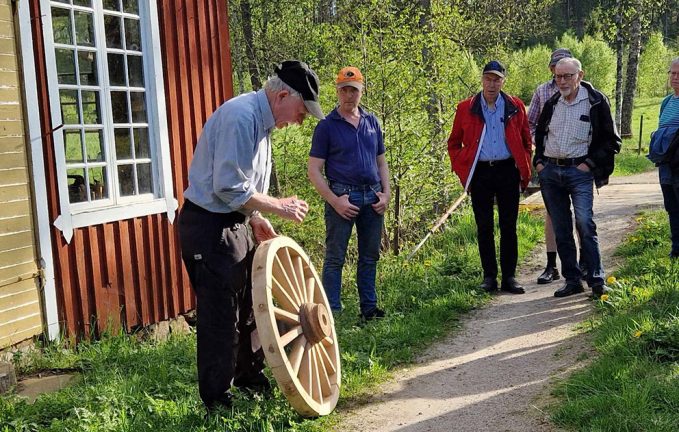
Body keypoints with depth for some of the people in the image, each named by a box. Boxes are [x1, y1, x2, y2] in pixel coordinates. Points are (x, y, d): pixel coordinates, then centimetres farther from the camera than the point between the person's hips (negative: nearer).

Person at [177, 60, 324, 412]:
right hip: (209, 228, -10)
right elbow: (229, 188, -26)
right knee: (220, 318, -2)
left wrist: (256, 219, 12)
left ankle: (250, 378, 36)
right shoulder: (241, 117, -22)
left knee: (249, 308, 19)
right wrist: (278, 207, -16)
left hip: (233, 225, 10)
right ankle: (217, 402, 11)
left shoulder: (260, 119, 11)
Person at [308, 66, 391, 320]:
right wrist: (335, 201, -14)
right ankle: (332, 312, 7)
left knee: (370, 257, 11)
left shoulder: (372, 122, 12)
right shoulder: (327, 126, -3)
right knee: (335, 258, -1)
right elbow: (314, 170, -5)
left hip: (372, 198, 5)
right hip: (343, 197, -5)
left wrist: (386, 194, 4)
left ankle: (369, 307, 22)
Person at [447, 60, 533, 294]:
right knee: (484, 227, 6)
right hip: (480, 173, 0)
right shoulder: (466, 108, 3)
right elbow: (454, 144, 9)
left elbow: (526, 141, 11)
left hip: (508, 171, 0)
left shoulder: (515, 107, 4)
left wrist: (525, 172, 4)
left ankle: (509, 277, 11)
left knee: (509, 227, 3)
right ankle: (489, 277, 15)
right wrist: (463, 173, 1)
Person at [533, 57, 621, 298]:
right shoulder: (551, 104, 12)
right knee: (561, 230, 6)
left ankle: (596, 279, -7)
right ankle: (572, 280, 14)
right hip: (550, 172, 5)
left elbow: (612, 141, 0)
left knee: (585, 224, -16)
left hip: (579, 172, -5)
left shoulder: (596, 101, -2)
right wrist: (538, 161, 12)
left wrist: (590, 163, -8)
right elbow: (539, 135, 26)